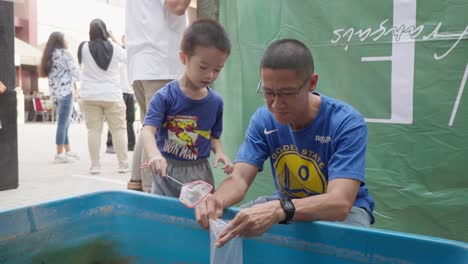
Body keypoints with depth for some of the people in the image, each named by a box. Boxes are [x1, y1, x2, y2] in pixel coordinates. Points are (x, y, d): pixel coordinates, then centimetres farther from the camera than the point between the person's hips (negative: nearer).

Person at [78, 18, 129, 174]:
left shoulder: (84, 47, -3)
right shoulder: (114, 47, -2)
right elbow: (124, 58, 17)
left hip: (89, 96, 1)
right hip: (112, 95, 0)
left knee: (94, 130, 4)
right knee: (119, 129, 6)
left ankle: (95, 165, 5)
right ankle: (123, 164, 8)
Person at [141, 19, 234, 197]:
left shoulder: (215, 101, 1)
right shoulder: (165, 96, -12)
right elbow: (148, 130, -21)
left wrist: (219, 152, -10)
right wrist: (154, 154, -40)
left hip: (199, 173, 3)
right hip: (167, 170, -3)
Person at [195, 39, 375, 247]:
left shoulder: (347, 122, -27)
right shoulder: (263, 119, -13)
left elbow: (339, 202, -36)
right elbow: (239, 179, -17)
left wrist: (280, 210, -54)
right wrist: (217, 201, -42)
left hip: (345, 208, -2)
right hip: (285, 204, 3)